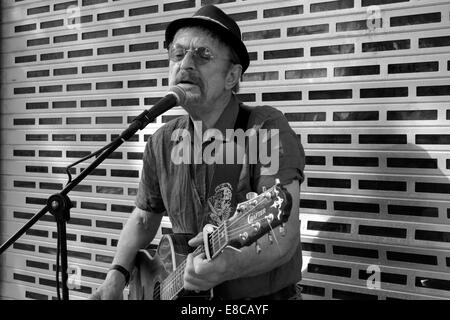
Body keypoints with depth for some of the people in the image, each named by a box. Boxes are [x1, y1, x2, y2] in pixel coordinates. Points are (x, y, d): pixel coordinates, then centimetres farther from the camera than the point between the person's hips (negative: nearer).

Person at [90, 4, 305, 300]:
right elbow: (144, 217, 16)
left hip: (264, 294, -3)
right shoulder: (162, 143, 4)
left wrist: (228, 264, -39)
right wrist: (118, 274, 2)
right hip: (184, 291, 4)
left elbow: (283, 235, -22)